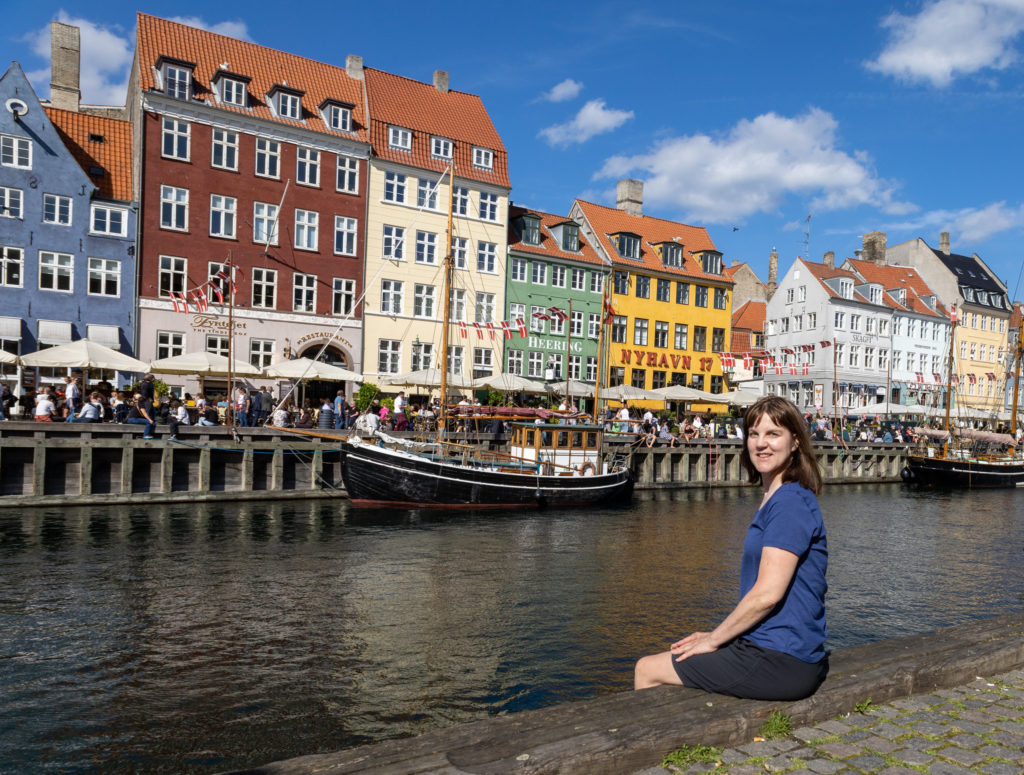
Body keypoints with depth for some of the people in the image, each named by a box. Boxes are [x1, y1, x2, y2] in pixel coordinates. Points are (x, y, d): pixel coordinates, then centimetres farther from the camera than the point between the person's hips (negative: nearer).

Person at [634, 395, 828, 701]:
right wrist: (719, 636, 9)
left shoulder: (790, 503, -19)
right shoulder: (774, 499, 12)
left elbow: (767, 594, -22)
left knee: (647, 670, 0)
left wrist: (713, 639, -11)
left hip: (780, 662, -9)